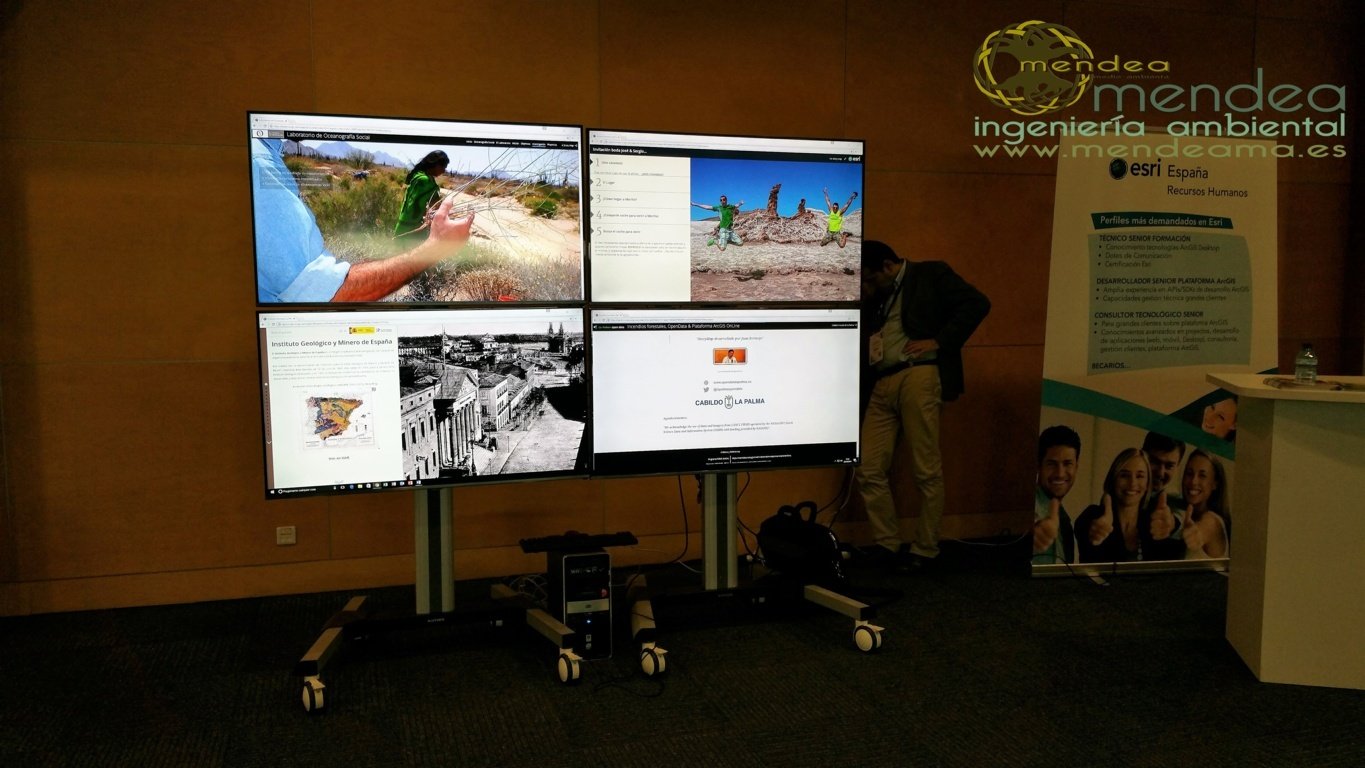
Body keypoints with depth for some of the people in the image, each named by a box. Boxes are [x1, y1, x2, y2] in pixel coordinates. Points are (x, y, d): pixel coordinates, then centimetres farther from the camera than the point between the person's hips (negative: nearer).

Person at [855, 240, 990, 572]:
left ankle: (924, 550, 8)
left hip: (918, 378, -6)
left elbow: (977, 304, -4)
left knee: (926, 471, -3)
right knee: (868, 470, 0)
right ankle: (888, 544, 12)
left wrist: (939, 341, -8)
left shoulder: (931, 274, 7)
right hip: (882, 385, 7)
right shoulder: (878, 296, 25)